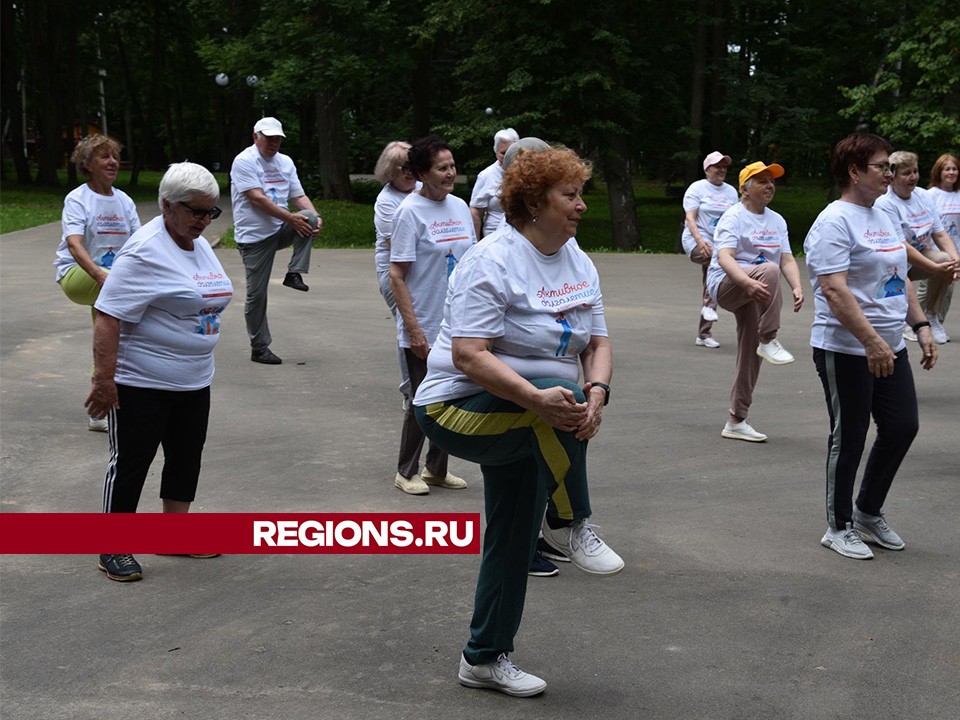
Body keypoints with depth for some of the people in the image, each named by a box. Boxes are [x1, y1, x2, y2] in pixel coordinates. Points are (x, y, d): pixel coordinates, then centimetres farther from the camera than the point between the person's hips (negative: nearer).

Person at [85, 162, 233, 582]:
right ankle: (114, 549, 12)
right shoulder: (145, 252, -18)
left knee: (186, 456, 15)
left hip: (193, 382, 8)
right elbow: (108, 316, -23)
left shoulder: (200, 245, 9)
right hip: (142, 384, -8)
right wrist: (103, 380, -26)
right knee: (131, 460, 1)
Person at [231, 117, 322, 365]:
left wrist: (315, 217, -14)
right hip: (254, 236, -5)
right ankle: (259, 348, 10)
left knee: (309, 218, -24)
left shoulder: (285, 162, 12)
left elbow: (298, 196, 7)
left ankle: (294, 273, -19)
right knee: (256, 294, -2)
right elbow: (257, 199, -19)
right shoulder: (244, 161, -9)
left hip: (280, 230, 5)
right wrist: (290, 217, -26)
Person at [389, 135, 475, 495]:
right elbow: (397, 277, -14)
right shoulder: (410, 212, -13)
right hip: (424, 329, -6)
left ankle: (437, 468, 29)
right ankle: (406, 472, 19)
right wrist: (413, 329, -18)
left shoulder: (460, 207, 6)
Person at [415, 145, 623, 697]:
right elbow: (469, 355, -27)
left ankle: (485, 658, 26)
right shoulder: (494, 262, -19)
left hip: (523, 425, 8)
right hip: (458, 409, -8)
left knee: (514, 538, 11)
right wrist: (538, 399, -39)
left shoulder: (579, 263, 6)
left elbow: (598, 343, 4)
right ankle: (571, 526, -16)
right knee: (558, 399, -34)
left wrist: (597, 392, -19)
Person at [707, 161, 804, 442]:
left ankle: (736, 421, 14)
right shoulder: (734, 217, -9)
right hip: (726, 285, -7)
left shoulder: (777, 220, 14)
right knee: (768, 269, -35)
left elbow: (787, 259, 7)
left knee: (749, 356, 5)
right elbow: (724, 257, -23)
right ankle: (768, 342, -29)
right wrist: (748, 282, -41)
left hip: (754, 294, 7)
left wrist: (797, 287, -14)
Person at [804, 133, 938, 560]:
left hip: (889, 348, 9)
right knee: (849, 438, 2)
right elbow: (833, 289, -23)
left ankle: (868, 514, 27)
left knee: (902, 427, 10)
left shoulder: (883, 218, 14)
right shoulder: (835, 222, -14)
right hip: (846, 352, -8)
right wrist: (871, 341, -27)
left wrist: (921, 326, 13)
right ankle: (839, 527, 17)